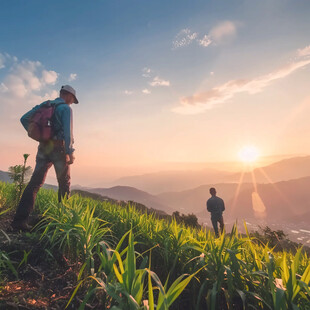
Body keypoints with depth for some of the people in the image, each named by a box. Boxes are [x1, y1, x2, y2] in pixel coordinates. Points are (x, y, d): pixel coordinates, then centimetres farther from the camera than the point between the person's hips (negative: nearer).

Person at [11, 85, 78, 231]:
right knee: (64, 184, 7)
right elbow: (67, 131, -16)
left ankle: (19, 219, -6)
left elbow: (24, 119, 14)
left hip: (43, 149, 6)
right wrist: (70, 153, -15)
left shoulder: (43, 105, 18)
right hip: (58, 149, -5)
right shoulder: (66, 108, -3)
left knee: (34, 183, 1)